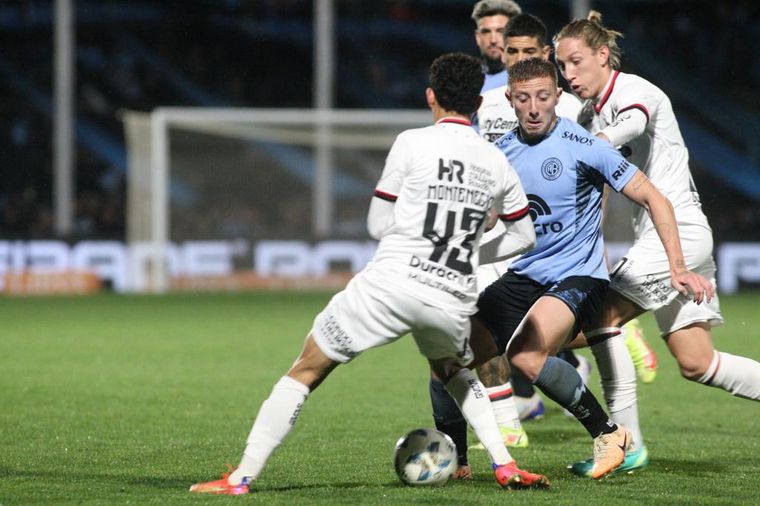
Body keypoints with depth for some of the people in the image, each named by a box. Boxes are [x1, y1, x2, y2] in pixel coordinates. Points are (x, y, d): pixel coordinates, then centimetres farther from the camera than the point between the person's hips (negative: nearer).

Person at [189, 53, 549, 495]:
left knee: (306, 370, 6)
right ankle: (505, 466, 22)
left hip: (392, 282, -4)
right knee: (454, 372, 36)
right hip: (454, 300, 4)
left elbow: (378, 225, 5)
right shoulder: (497, 164, 12)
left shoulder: (413, 144, 0)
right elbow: (525, 237, 24)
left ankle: (241, 478, 1)